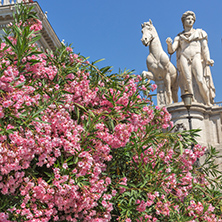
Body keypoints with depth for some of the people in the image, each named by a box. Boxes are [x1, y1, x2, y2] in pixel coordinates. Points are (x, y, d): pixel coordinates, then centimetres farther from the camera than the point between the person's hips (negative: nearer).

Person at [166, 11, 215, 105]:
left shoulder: (199, 32, 22)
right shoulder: (179, 37, 22)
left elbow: (204, 47, 11)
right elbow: (172, 50, 12)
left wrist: (208, 59, -4)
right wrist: (169, 43, -10)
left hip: (196, 56, -2)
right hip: (183, 58, 2)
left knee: (200, 80, -18)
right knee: (188, 80, -17)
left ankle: (208, 104, -15)